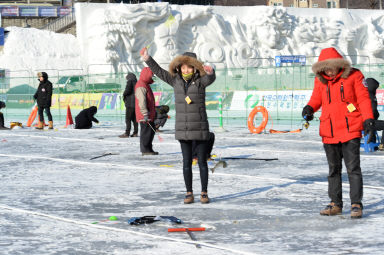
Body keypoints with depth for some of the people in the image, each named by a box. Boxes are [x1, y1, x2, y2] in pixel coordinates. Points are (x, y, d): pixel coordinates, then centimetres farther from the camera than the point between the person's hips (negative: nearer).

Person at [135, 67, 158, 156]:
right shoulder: (141, 86, -15)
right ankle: (145, 150, -2)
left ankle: (148, 149, 21)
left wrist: (152, 112, 28)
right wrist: (145, 114, -26)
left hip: (149, 115, 11)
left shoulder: (145, 85, 19)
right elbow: (141, 101, -22)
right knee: (146, 131, -7)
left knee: (151, 131, 14)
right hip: (144, 116, -11)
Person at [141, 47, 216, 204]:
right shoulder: (176, 80, 4)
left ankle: (204, 193, 12)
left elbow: (211, 78, -29)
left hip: (200, 129, -3)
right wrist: (147, 58, -1)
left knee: (202, 161, 2)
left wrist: (210, 72, -53)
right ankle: (189, 194, 12)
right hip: (183, 129, 3)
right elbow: (158, 71, 9)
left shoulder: (201, 81, -7)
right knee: (187, 162, 5)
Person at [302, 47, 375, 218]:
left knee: (353, 168, -7)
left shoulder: (354, 76, -5)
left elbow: (363, 98, -4)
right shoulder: (320, 80, 5)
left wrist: (368, 118, -15)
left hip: (350, 130, -4)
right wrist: (309, 108, -3)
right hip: (329, 132, 4)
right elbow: (316, 98, 18)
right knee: (333, 169, 12)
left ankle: (356, 204, -3)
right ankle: (335, 204, 20)